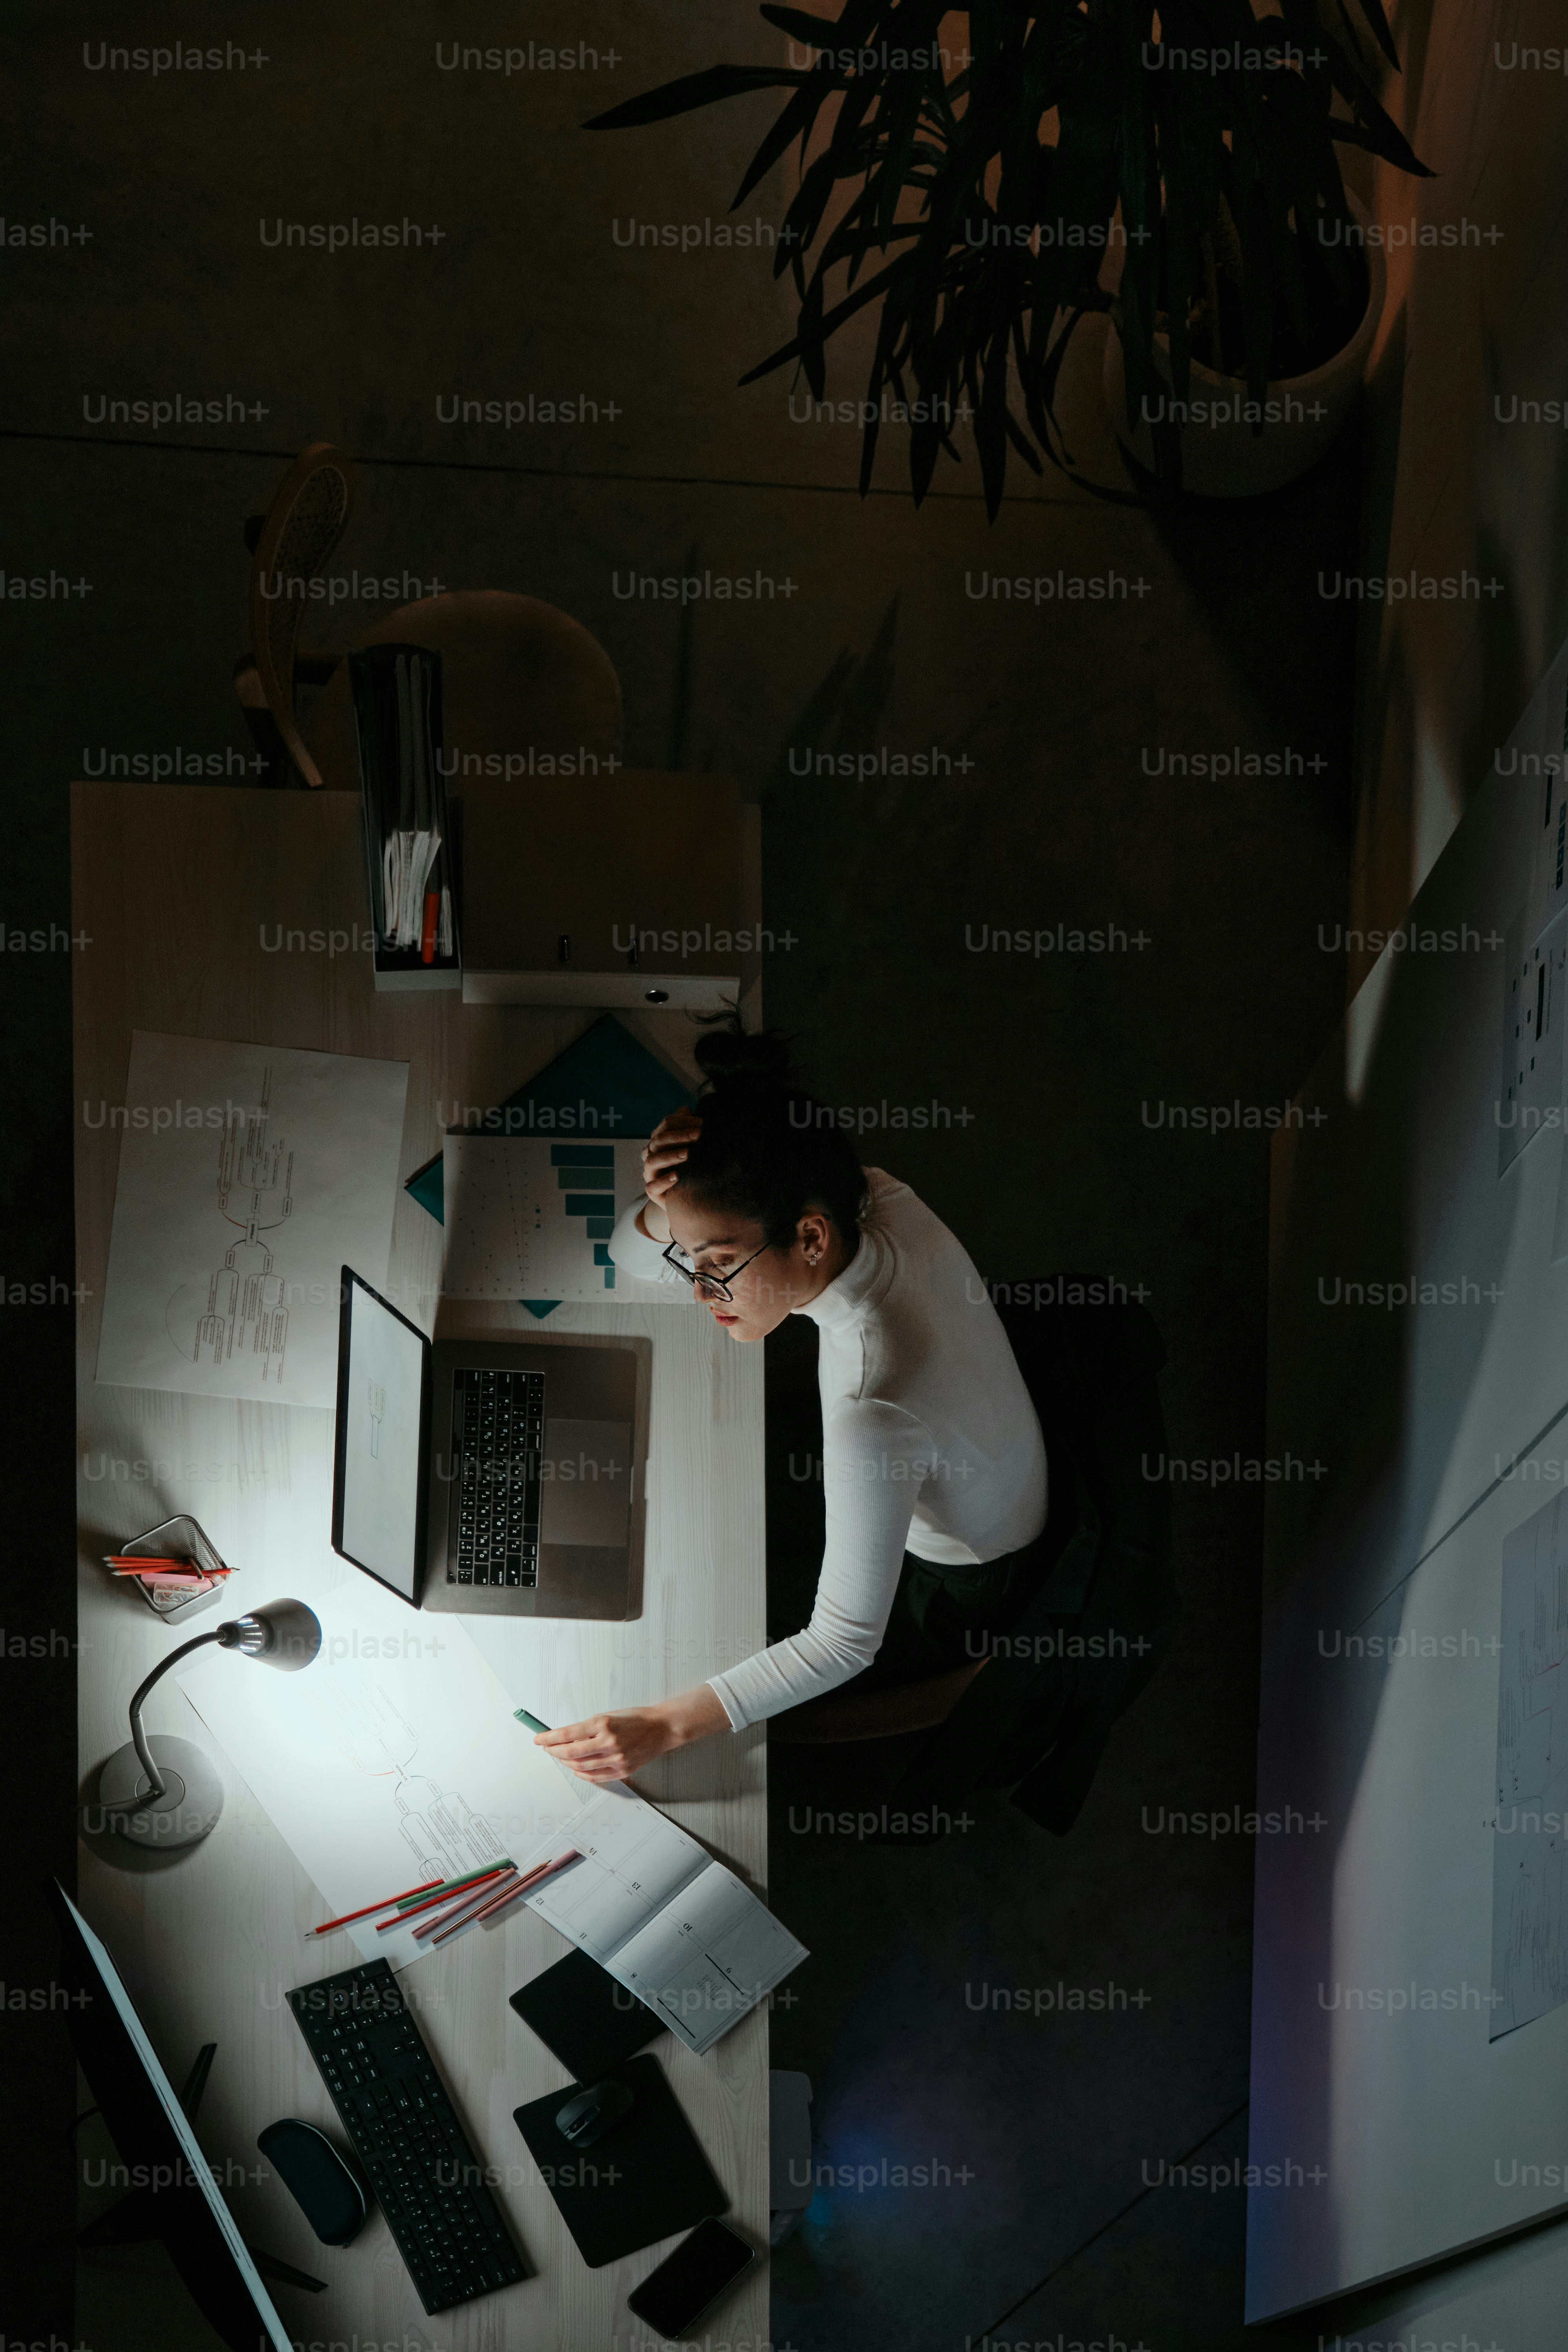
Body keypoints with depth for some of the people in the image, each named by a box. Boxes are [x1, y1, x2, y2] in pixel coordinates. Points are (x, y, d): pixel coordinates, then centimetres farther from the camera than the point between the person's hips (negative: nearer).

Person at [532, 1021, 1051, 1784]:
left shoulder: (873, 1412, -46)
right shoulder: (876, 1204, -24)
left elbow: (845, 1643, -33)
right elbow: (633, 1257, -13)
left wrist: (668, 1724, -36)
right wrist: (669, 1203, -37)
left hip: (952, 1599, -6)